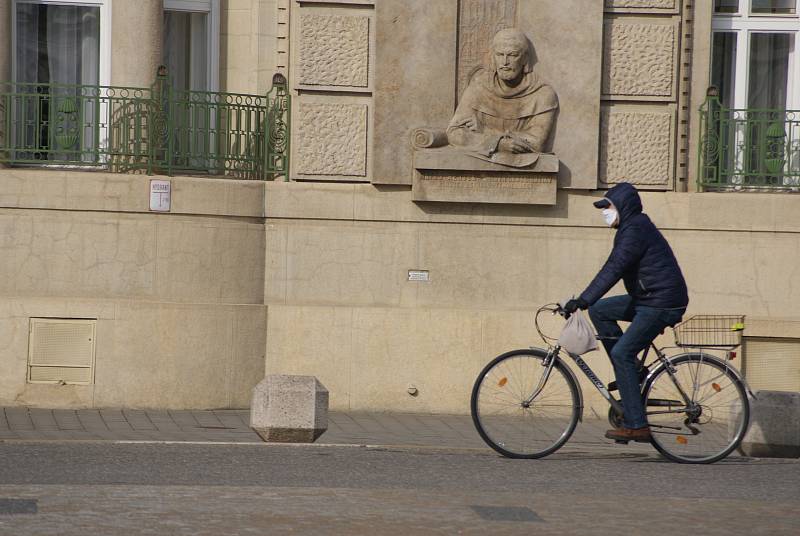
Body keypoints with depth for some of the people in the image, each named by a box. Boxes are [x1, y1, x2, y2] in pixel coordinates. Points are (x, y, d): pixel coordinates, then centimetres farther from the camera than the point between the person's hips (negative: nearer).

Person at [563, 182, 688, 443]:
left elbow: (613, 269, -26)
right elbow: (616, 268, 24)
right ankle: (630, 373, 7)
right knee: (599, 311, 8)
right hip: (647, 299, 10)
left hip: (661, 303, -10)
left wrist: (581, 301, -30)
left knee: (622, 353, -14)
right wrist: (585, 301, 25)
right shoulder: (633, 228, 17)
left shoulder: (636, 230, -16)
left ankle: (636, 425, -14)